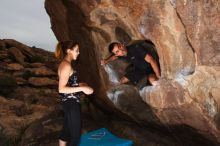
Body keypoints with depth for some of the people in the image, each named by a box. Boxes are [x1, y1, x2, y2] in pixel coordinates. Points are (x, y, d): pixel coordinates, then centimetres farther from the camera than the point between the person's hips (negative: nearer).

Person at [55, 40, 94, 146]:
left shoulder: (64, 64, 10)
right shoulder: (66, 65, -20)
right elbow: (61, 89, -25)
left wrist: (79, 85, 14)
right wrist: (82, 88, -24)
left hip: (69, 102, 10)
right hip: (71, 103, -10)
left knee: (66, 130, 20)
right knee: (75, 133, 3)